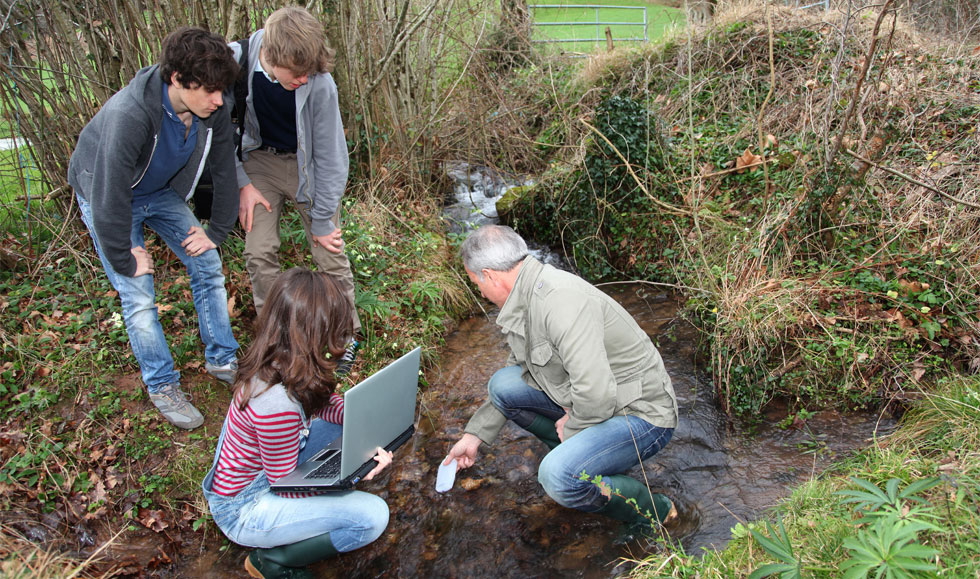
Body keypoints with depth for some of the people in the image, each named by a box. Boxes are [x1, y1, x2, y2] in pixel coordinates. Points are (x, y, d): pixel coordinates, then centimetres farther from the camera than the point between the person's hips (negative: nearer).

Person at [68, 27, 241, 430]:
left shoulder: (212, 112, -22)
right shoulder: (128, 117, -40)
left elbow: (225, 172, -6)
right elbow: (110, 201, -33)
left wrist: (217, 232, -2)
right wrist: (125, 261, -22)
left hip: (161, 191, 6)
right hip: (106, 196, -5)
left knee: (208, 266, 2)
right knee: (138, 296, -8)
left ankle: (222, 359, 19)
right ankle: (162, 386, 10)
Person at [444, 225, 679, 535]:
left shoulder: (560, 300, -29)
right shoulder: (527, 297, 5)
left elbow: (597, 395, -34)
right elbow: (517, 372, 18)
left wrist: (572, 428, -13)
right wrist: (475, 434, 18)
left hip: (642, 414, -9)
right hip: (589, 400, 9)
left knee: (558, 476, -30)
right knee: (503, 383, 1)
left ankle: (655, 512, -3)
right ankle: (578, 452, 14)